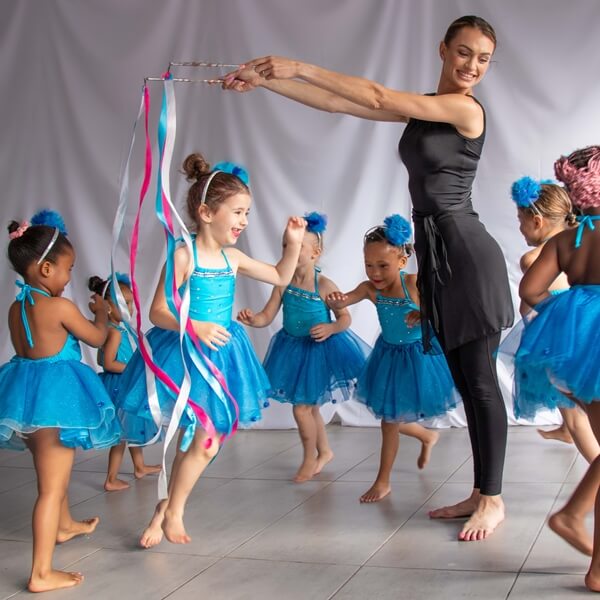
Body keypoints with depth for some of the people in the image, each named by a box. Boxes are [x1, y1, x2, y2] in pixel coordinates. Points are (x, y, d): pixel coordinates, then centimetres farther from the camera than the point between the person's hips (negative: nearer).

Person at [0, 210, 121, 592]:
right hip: (56, 394, -8)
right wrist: (101, 313, 18)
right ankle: (42, 573, -4)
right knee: (51, 486, -5)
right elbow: (97, 338, -2)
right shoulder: (60, 307, -15)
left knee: (53, 470, 30)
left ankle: (64, 525, 55)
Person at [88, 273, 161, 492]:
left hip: (126, 386, 10)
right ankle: (111, 480, 6)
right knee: (121, 434, -2)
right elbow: (108, 363, -25)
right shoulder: (115, 332, -21)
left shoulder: (113, 330, 8)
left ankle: (140, 467, 39)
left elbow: (101, 359, 15)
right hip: (118, 386, -10)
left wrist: (133, 366, 15)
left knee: (133, 427, 23)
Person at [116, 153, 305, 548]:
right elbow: (157, 312, -14)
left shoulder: (233, 258, 5)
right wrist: (194, 327, -29)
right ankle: (171, 511, 15)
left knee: (204, 442, 9)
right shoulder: (183, 256, -13)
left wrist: (294, 244, 5)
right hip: (185, 354, -6)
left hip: (221, 353, 6)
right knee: (204, 442, -6)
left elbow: (281, 277, 19)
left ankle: (169, 510, 27)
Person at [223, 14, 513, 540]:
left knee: (481, 380, -2)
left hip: (467, 253, -8)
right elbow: (336, 103, 9)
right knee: (466, 382, 12)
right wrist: (263, 81, 3)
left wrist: (299, 67, -12)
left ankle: (493, 500, 8)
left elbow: (378, 96, -16)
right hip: (435, 255, 8)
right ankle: (480, 493, 20)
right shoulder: (420, 109, 14)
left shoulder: (467, 110, -9)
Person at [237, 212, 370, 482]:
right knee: (309, 406, 19)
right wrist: (251, 319, -28)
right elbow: (267, 316, -8)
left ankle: (310, 459, 21)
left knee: (302, 408, -3)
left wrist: (330, 328, -29)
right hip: (292, 349, 5)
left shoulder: (325, 285, -18)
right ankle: (324, 451, 41)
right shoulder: (283, 283, -8)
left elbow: (345, 317, -10)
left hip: (320, 349, -5)